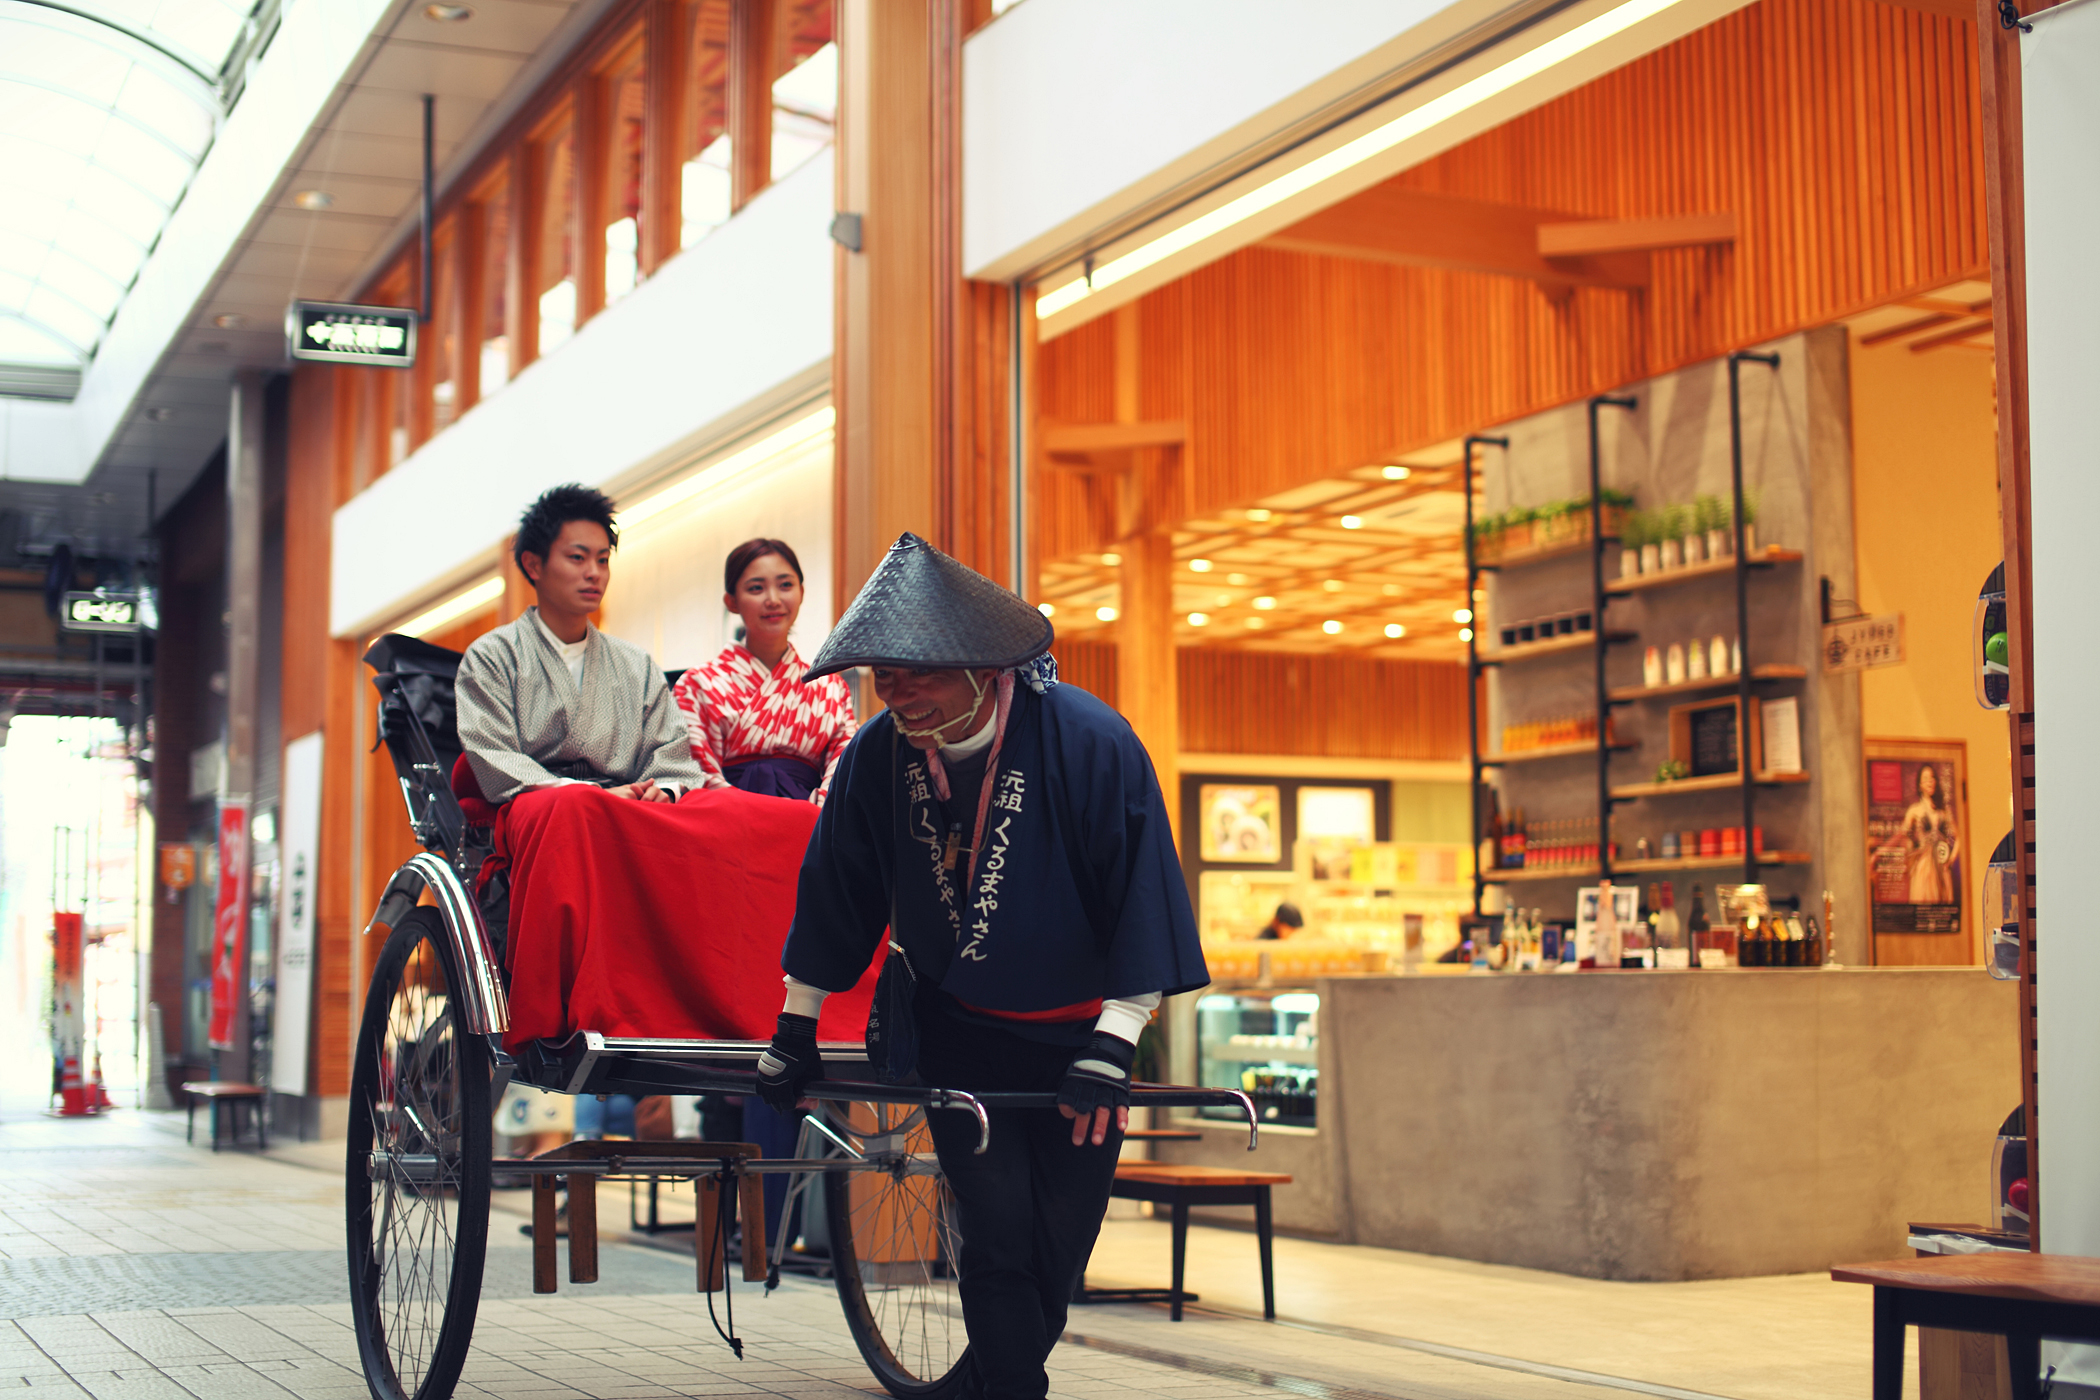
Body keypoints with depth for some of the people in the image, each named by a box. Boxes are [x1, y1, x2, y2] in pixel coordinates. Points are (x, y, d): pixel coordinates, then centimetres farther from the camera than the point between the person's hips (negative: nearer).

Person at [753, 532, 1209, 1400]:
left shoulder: (1089, 741, -22)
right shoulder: (877, 756, -12)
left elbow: (1143, 897, -19)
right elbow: (836, 892, 2)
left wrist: (1109, 1051, -22)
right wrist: (794, 1031, 8)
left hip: (1075, 1034, -1)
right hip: (953, 1028, 1)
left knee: (1056, 1252, 6)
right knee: (997, 1235, -10)